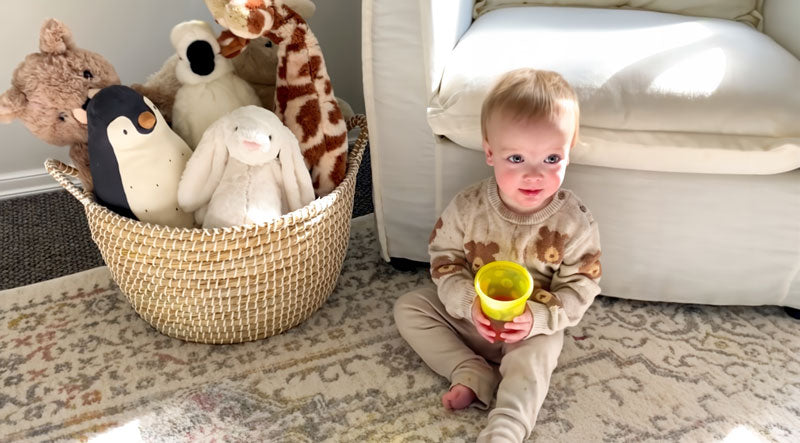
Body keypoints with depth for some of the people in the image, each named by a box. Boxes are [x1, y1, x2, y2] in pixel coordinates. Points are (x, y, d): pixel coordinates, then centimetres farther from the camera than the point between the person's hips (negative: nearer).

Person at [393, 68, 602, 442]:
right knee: (409, 306, -5)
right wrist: (470, 302, -25)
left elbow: (580, 288, -13)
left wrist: (538, 318, -28)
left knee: (535, 356, -30)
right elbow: (444, 260, -9)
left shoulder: (574, 223, -20)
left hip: (531, 329, -3)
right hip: (469, 314, 3)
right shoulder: (467, 207, -18)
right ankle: (473, 374, -13)